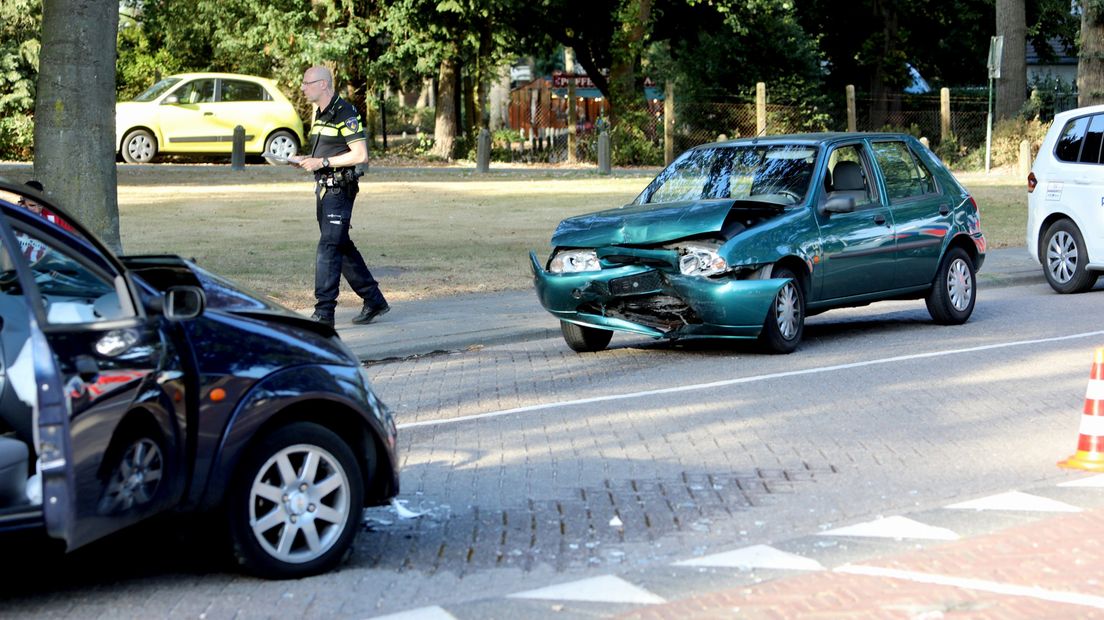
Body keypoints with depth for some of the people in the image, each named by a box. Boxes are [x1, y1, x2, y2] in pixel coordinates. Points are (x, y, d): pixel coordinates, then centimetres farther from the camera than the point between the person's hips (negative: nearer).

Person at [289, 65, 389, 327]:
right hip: (324, 188, 10)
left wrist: (322, 162, -18)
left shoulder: (345, 114, -14)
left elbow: (360, 155, -19)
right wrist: (306, 160, 7)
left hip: (339, 190, -10)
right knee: (343, 247, 14)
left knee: (328, 248, -11)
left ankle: (324, 312, -10)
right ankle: (374, 301, 23)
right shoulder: (319, 113, 15)